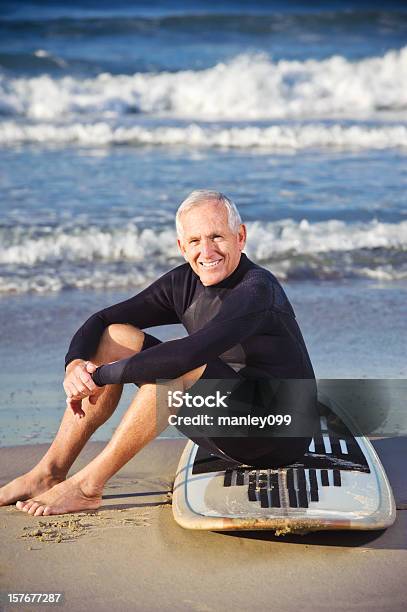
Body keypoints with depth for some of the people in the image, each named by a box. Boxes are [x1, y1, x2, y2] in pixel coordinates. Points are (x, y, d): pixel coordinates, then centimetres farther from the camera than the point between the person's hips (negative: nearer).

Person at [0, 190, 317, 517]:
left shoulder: (258, 290, -23)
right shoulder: (185, 282, 2)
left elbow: (190, 352, -37)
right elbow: (100, 320, 3)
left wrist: (101, 375, -31)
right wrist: (76, 364, -19)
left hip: (280, 434, -8)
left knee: (178, 368, -32)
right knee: (115, 337, -1)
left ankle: (87, 486, -22)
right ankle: (49, 474, -2)